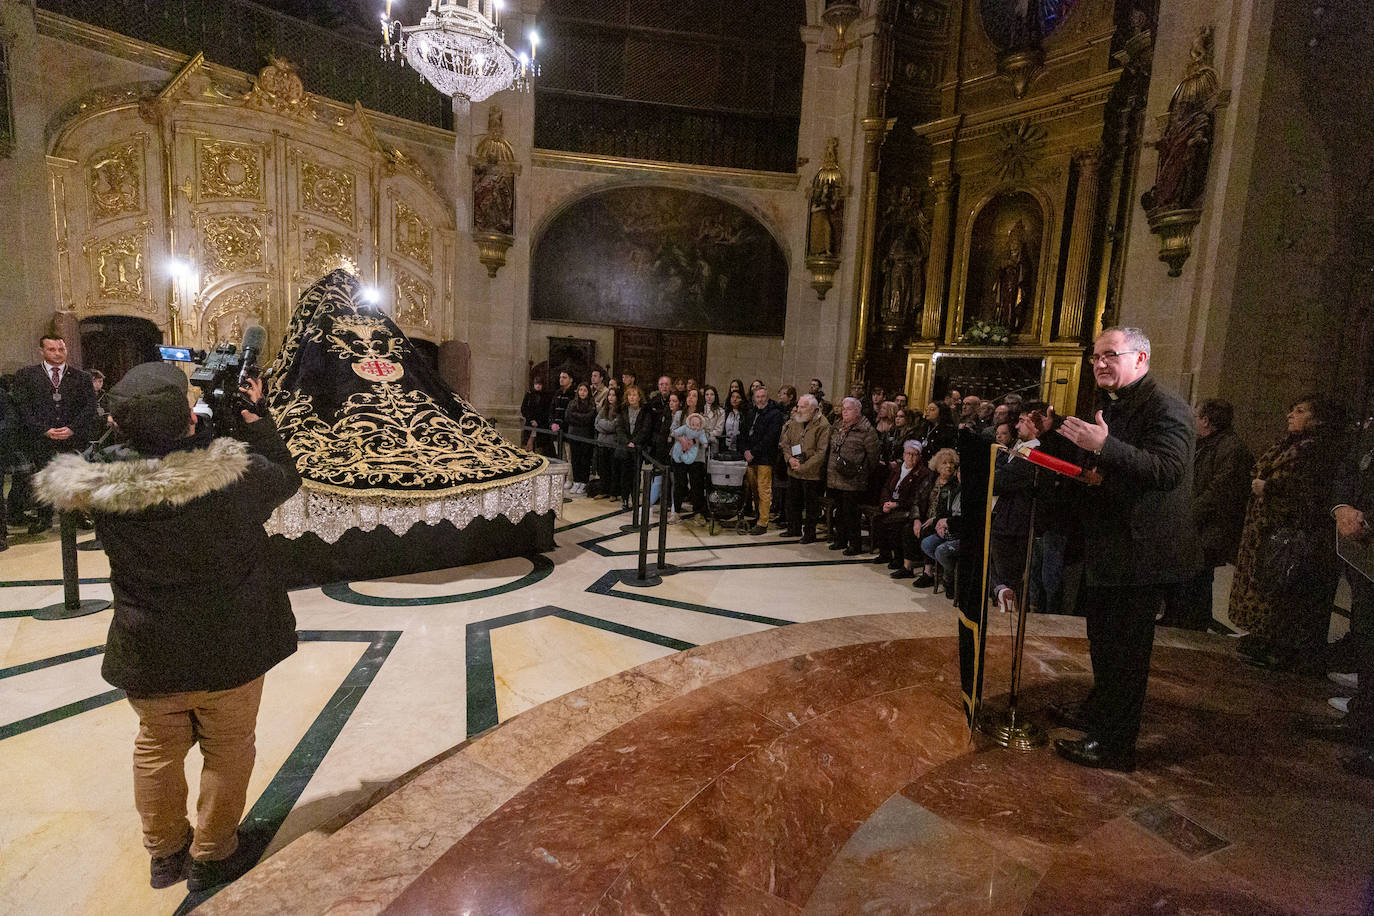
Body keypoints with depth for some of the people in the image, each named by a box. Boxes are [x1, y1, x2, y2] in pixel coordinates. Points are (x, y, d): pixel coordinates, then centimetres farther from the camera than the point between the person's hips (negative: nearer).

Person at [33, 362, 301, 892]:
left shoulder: (101, 483, -15)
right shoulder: (233, 470, -26)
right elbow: (286, 478, -5)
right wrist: (256, 419, 0)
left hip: (146, 651, 3)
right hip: (227, 648, -3)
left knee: (158, 748, 25)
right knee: (227, 749, 18)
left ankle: (165, 853, 43)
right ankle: (212, 856, 35)